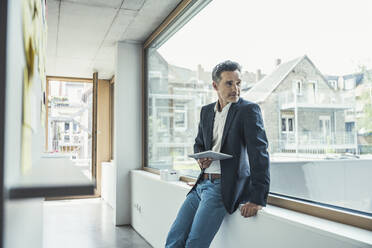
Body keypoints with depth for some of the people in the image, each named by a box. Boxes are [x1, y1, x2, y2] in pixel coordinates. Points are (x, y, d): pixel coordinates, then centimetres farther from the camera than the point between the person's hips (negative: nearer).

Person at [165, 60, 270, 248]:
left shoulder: (249, 110, -8)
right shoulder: (206, 111, 11)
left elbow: (259, 153, -15)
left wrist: (258, 198, -22)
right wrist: (200, 158, 0)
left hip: (225, 187, -6)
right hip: (202, 183, 6)